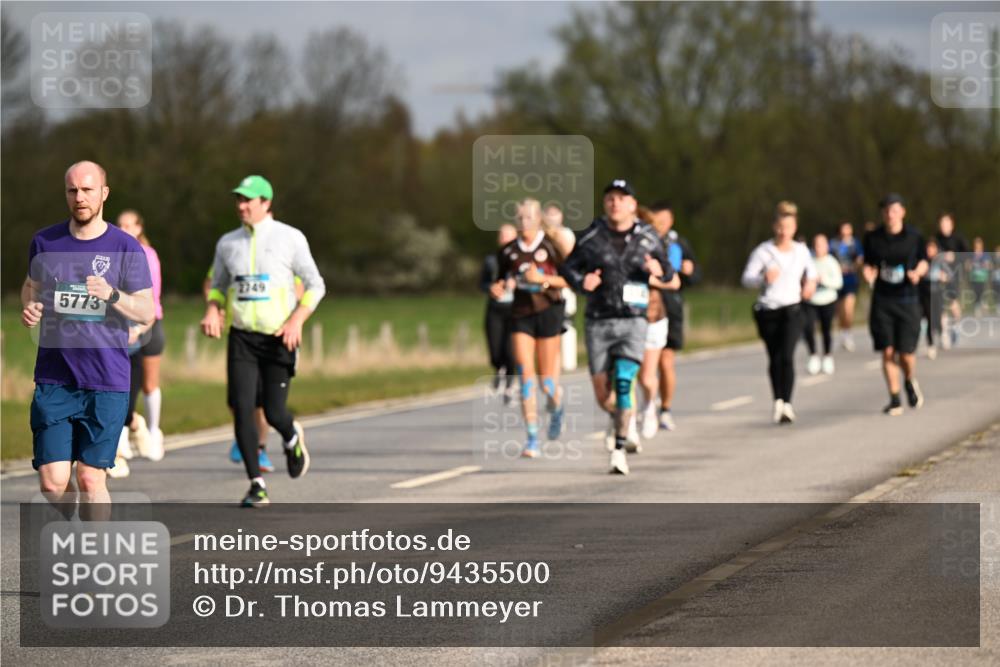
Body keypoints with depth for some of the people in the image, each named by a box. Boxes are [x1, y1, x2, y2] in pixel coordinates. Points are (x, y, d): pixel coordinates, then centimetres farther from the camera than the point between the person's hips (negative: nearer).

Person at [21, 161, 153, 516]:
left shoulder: (125, 248, -1)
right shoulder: (45, 241, 7)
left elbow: (147, 312, 0)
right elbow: (31, 285, 23)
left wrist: (112, 295, -19)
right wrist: (29, 308, 0)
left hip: (107, 383, -2)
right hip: (53, 380, 2)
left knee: (91, 479, -4)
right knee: (52, 482, -3)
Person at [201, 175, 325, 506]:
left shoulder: (290, 239, -3)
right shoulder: (228, 243, 7)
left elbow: (315, 285, 1)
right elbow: (218, 285, 19)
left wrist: (297, 320, -13)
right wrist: (212, 310, -2)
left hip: (279, 338, -3)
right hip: (241, 338, 3)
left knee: (274, 412, -4)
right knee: (242, 409, -10)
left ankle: (292, 438, 33)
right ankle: (257, 484, -1)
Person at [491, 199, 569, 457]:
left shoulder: (551, 246, -4)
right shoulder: (508, 252, 6)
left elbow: (569, 280, -3)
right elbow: (502, 281, 17)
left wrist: (543, 279, -18)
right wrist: (497, 288, -6)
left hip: (548, 312, -2)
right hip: (520, 313, 2)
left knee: (546, 380, 2)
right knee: (526, 377, -10)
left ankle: (556, 407, 39)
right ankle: (532, 439, -9)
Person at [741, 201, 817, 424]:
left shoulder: (801, 251, 5)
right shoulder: (763, 251, -5)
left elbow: (811, 269, 26)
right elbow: (746, 278, -11)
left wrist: (810, 282, 7)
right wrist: (763, 278, -29)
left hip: (791, 310, 0)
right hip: (767, 311, 0)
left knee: (787, 356, -17)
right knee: (774, 358, 8)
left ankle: (787, 404, -20)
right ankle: (778, 400, 24)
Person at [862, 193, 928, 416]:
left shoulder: (914, 237, -1)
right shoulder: (873, 238, 2)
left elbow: (923, 262, 11)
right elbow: (869, 265, 12)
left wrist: (917, 272, -10)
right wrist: (869, 273, -12)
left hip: (907, 299, -1)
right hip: (882, 300, 1)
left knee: (906, 353, -5)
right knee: (888, 352, -4)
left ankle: (910, 382, 30)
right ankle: (894, 400, 6)